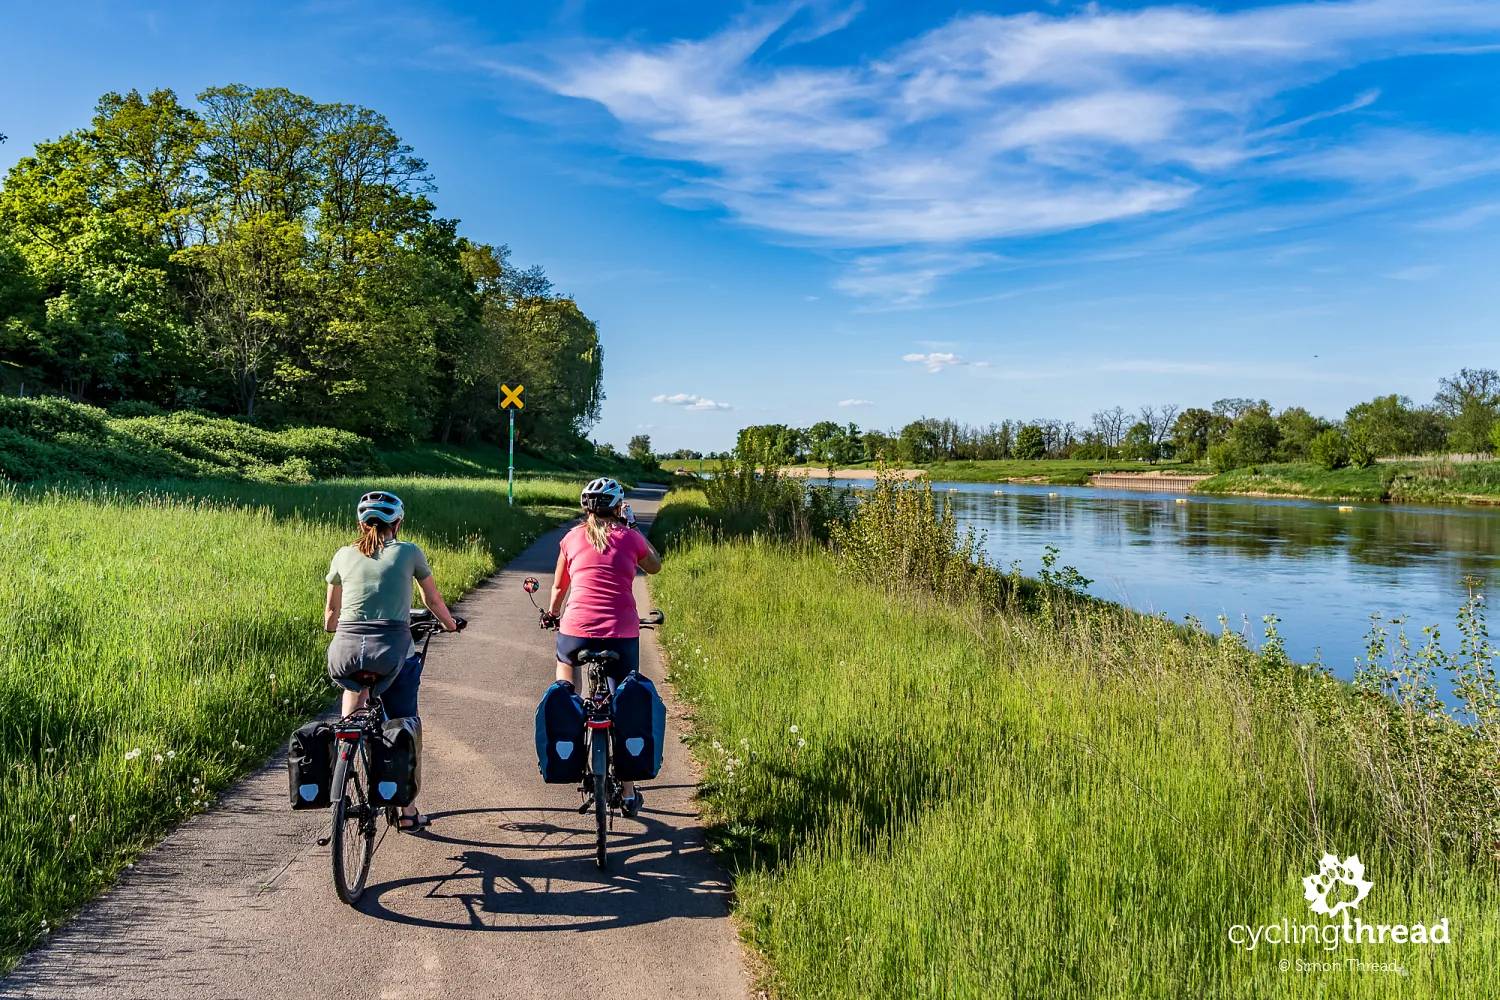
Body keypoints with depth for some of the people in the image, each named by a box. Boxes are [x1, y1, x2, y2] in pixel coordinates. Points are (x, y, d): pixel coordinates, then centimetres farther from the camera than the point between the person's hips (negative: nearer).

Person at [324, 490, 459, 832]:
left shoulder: (344, 555, 15)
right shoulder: (409, 552, 10)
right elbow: (433, 600, 23)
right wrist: (450, 624, 43)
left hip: (345, 652, 2)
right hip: (392, 651, -2)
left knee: (355, 684, 38)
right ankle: (407, 810, 21)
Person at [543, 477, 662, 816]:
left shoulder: (573, 537, 7)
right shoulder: (629, 537, 4)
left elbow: (559, 586, 18)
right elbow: (655, 566, 23)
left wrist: (551, 614, 38)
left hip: (576, 631, 0)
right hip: (623, 635, 0)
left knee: (565, 662, 34)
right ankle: (629, 794, 13)